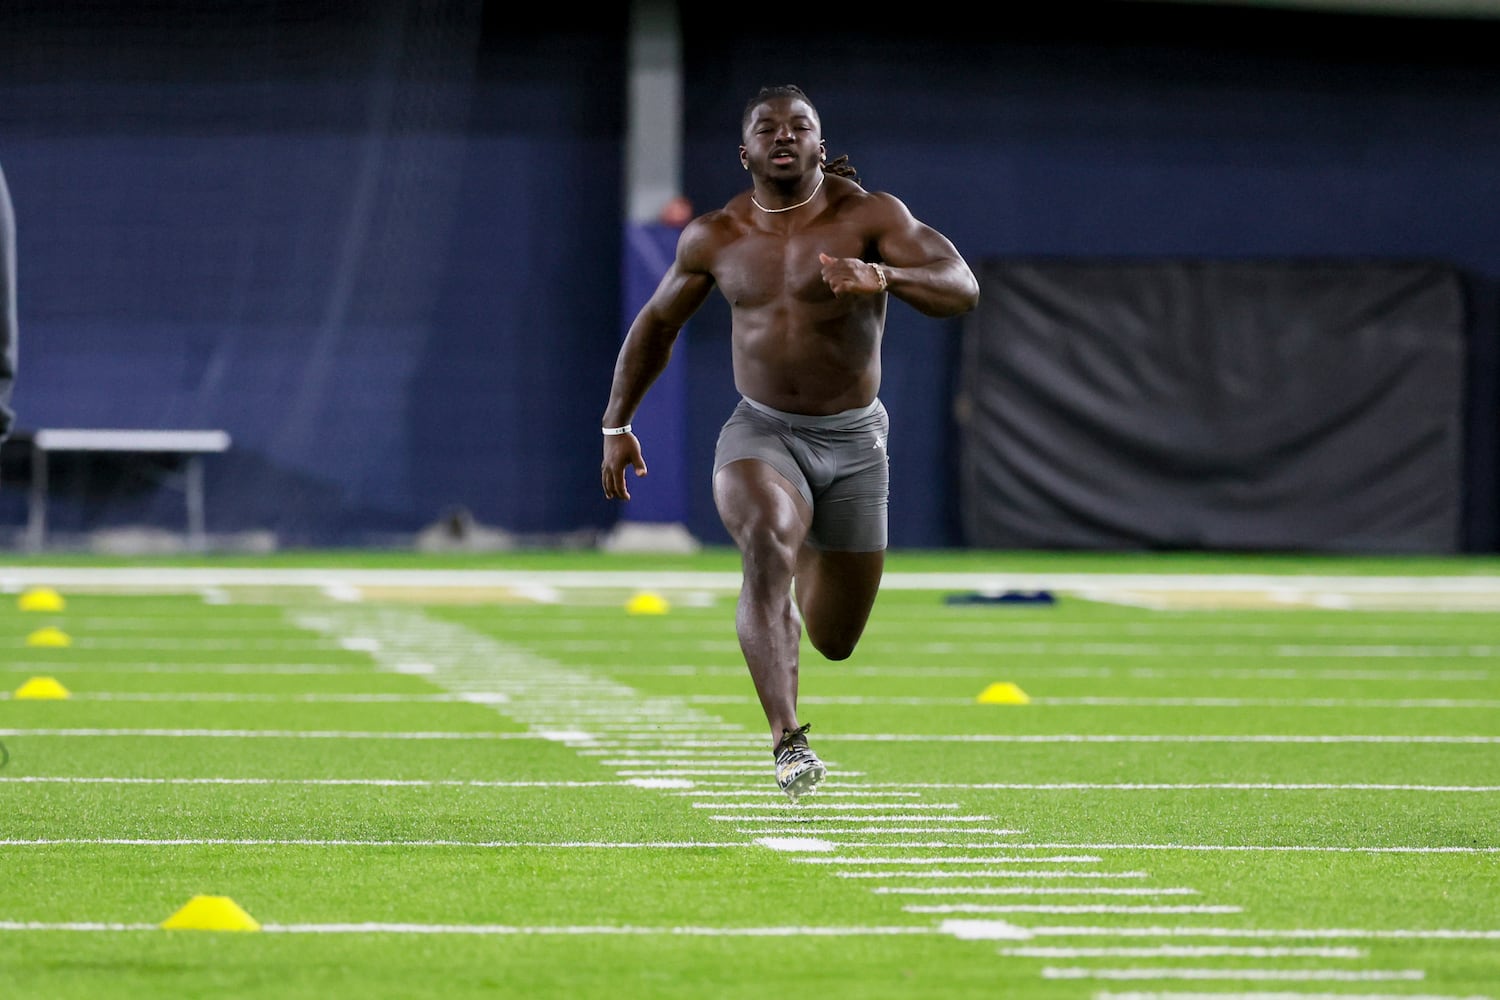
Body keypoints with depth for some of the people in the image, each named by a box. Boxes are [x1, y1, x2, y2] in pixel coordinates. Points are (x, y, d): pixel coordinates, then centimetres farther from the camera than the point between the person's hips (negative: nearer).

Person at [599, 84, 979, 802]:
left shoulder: (868, 216, -10)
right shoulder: (714, 238, -1)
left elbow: (962, 289, -23)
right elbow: (656, 324, 16)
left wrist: (881, 277, -41)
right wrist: (616, 425, 15)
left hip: (853, 444, 0)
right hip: (760, 434, 0)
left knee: (835, 639, 10)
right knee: (767, 547, -33)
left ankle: (812, 558, 48)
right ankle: (787, 741, -41)